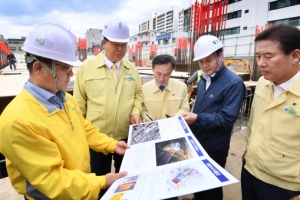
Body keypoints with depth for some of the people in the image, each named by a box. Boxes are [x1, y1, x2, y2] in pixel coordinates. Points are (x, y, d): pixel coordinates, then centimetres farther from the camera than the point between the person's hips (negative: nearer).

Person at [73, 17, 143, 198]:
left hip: (126, 135, 3)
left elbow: (138, 93, 11)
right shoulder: (87, 66, -8)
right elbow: (79, 102, -4)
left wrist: (136, 112, -8)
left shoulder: (131, 68, 2)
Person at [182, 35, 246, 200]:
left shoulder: (234, 83, -19)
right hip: (195, 142, 7)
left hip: (214, 148, -7)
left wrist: (197, 118, -28)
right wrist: (189, 116, 3)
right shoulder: (204, 79, 6)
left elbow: (227, 119, -23)